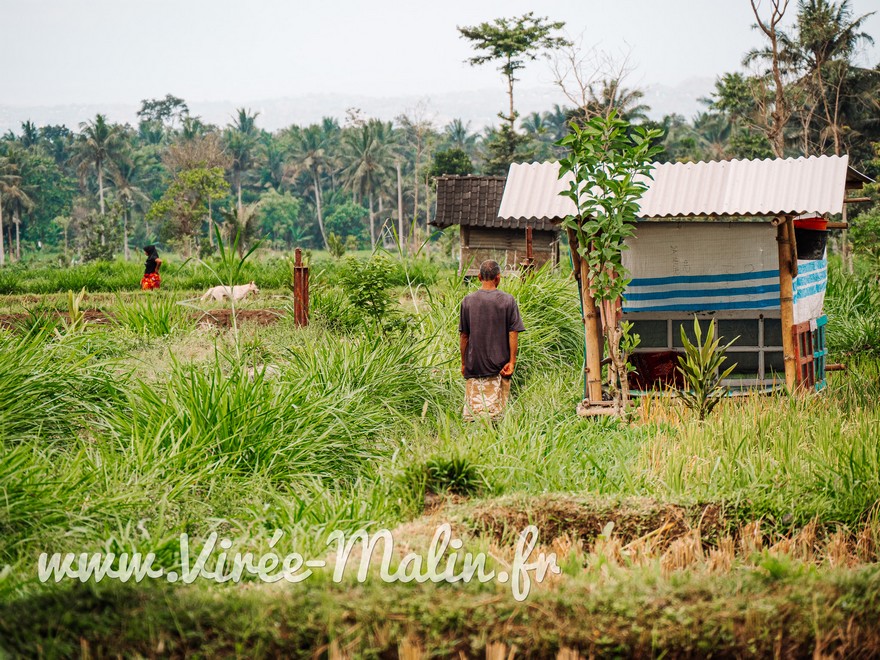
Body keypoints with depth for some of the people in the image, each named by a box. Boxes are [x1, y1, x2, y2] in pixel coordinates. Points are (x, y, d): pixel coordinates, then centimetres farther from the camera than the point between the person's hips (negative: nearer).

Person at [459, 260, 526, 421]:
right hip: (498, 365, -1)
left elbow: (464, 335, 5)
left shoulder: (468, 301, 1)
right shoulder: (508, 300, -4)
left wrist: (463, 363, 13)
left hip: (474, 365, 1)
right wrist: (512, 361, -2)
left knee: (472, 410, 4)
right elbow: (513, 333, -6)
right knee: (496, 412, 3)